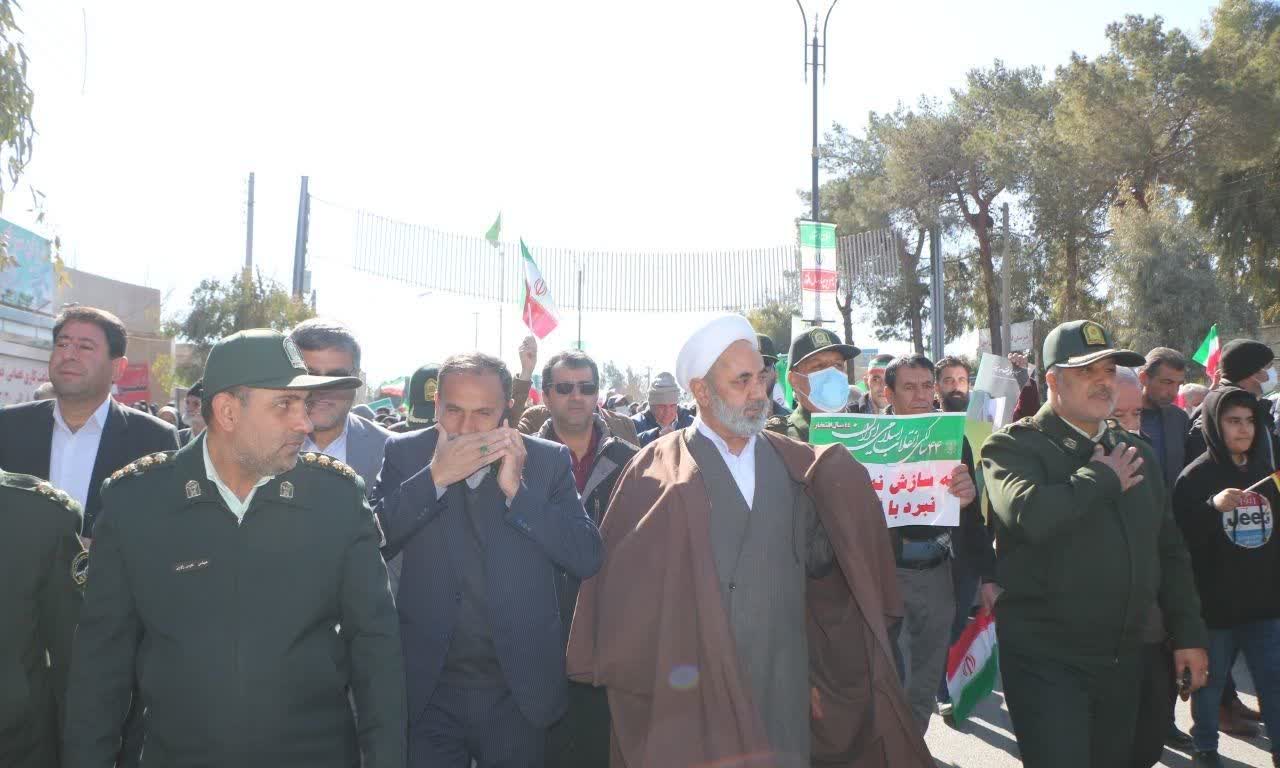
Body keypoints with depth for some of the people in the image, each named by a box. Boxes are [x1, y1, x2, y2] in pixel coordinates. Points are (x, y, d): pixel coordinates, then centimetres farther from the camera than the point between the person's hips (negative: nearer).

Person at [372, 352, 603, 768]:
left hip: (519, 688, 1)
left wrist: (516, 489, -17)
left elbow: (587, 559, -10)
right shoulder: (405, 453, -2)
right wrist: (435, 476, -22)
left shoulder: (549, 459, -3)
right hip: (430, 687, 0)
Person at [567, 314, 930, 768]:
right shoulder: (658, 469, -5)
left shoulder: (793, 463, 6)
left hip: (783, 681, 3)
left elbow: (816, 559, 3)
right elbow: (627, 576, -7)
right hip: (691, 685, -3)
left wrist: (837, 490, -11)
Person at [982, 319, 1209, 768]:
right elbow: (1029, 515, -30)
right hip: (1046, 659, -6)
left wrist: (1189, 634, 13)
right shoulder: (1014, 445, -8)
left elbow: (1169, 550, 18)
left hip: (1124, 658, 7)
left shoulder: (1135, 452, 13)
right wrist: (1103, 478, -15)